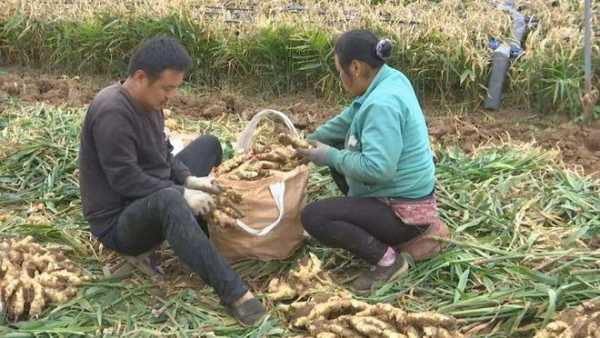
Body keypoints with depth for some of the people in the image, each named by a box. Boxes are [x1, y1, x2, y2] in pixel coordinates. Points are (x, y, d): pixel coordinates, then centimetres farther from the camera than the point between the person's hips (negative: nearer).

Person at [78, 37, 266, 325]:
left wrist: (190, 179, -6)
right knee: (169, 199, -42)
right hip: (118, 222, -10)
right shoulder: (112, 111, -25)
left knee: (208, 145, 12)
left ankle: (213, 233, 7)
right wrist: (183, 194, -25)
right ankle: (234, 293, -43)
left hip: (155, 202, 10)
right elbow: (125, 179, -28)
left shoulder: (148, 101, 4)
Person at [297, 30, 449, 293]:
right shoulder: (389, 80, 3)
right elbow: (347, 121, 15)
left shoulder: (382, 104, -27)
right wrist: (307, 141, 12)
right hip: (399, 193, 10)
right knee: (340, 156, 24)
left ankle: (387, 259, -8)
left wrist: (330, 156, -19)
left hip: (403, 210, -10)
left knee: (313, 217, -18)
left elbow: (376, 168, -33)